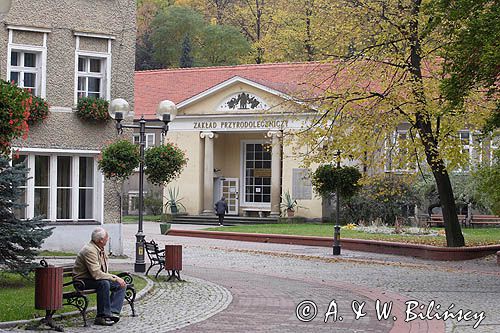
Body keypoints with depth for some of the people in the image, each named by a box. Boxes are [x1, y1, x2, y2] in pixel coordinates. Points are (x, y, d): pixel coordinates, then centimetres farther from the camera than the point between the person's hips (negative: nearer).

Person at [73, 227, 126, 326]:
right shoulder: (90, 250, -23)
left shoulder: (100, 250, 9)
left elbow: (104, 271, 14)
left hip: (94, 278, 10)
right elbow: (96, 274, -31)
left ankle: (112, 312, -15)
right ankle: (102, 316, -30)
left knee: (121, 285, -2)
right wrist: (115, 278, -26)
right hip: (83, 280, -10)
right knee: (104, 283, -35)